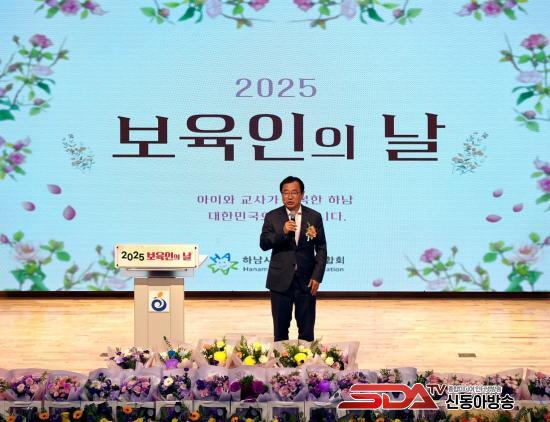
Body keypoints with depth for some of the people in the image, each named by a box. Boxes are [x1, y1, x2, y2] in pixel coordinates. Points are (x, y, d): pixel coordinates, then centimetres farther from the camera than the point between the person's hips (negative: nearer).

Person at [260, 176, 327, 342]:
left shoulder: (314, 217, 2)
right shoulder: (272, 216, 2)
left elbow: (321, 249, 2)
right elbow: (263, 244, -5)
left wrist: (317, 277, -6)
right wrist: (282, 232, -22)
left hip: (306, 280, 0)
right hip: (280, 280, 0)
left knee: (307, 329, 5)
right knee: (280, 328, 6)